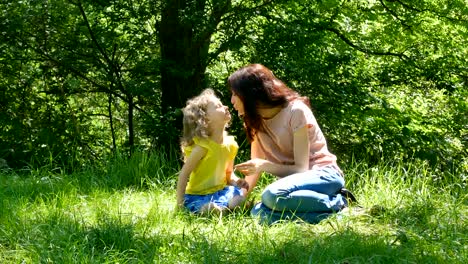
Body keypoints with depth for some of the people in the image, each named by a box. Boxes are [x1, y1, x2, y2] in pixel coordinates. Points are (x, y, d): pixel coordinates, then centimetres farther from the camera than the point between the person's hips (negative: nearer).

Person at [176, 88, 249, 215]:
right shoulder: (202, 146, -19)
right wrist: (180, 203, -19)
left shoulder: (230, 144, 1)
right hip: (197, 196, -6)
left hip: (220, 191, 6)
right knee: (213, 210, -33)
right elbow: (184, 173, -16)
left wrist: (236, 181, -11)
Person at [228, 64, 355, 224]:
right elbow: (255, 169, 6)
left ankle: (336, 203, -19)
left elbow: (301, 168, -14)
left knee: (273, 195, -37)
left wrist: (264, 165, -27)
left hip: (323, 174, -6)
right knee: (260, 212, -27)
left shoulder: (295, 110, -13)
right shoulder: (255, 120, 8)